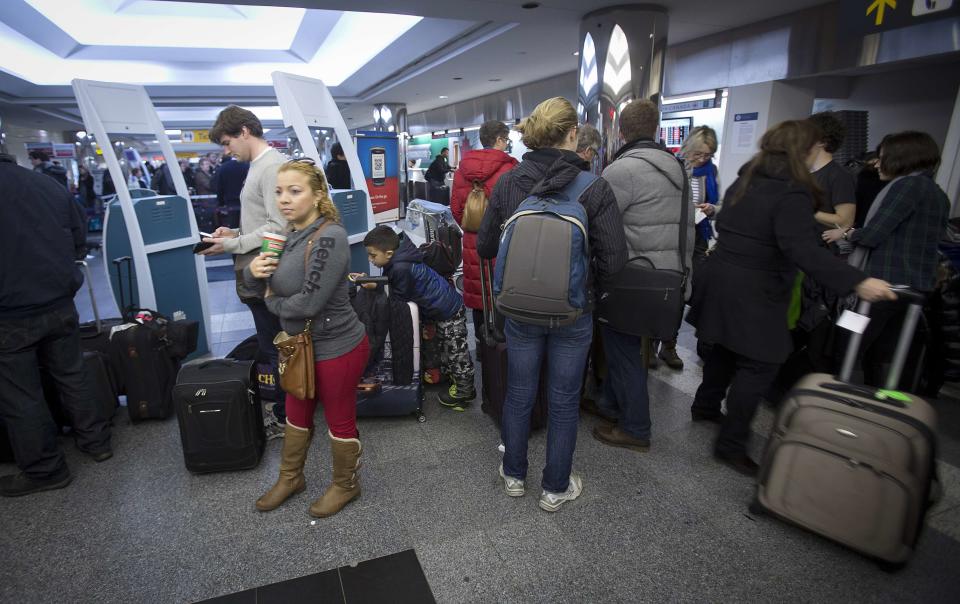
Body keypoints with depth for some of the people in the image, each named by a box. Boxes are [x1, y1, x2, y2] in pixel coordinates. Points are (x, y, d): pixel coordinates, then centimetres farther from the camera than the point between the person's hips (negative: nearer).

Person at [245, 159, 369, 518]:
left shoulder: (330, 237, -24)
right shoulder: (289, 234, 2)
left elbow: (310, 301, -28)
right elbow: (258, 278, 13)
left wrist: (273, 303, -9)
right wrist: (252, 270, -11)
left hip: (337, 347, -8)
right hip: (300, 343, 8)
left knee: (339, 420, 12)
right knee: (297, 414, 24)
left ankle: (345, 485, 36)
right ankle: (290, 478, 48)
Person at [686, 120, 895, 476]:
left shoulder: (745, 182, 10)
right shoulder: (792, 194, -17)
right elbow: (805, 251, -28)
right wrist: (857, 282, -32)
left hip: (720, 279, 9)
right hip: (752, 293, -9)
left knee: (727, 348, 23)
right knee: (760, 365, -1)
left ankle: (705, 406, 38)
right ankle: (730, 445, 4)